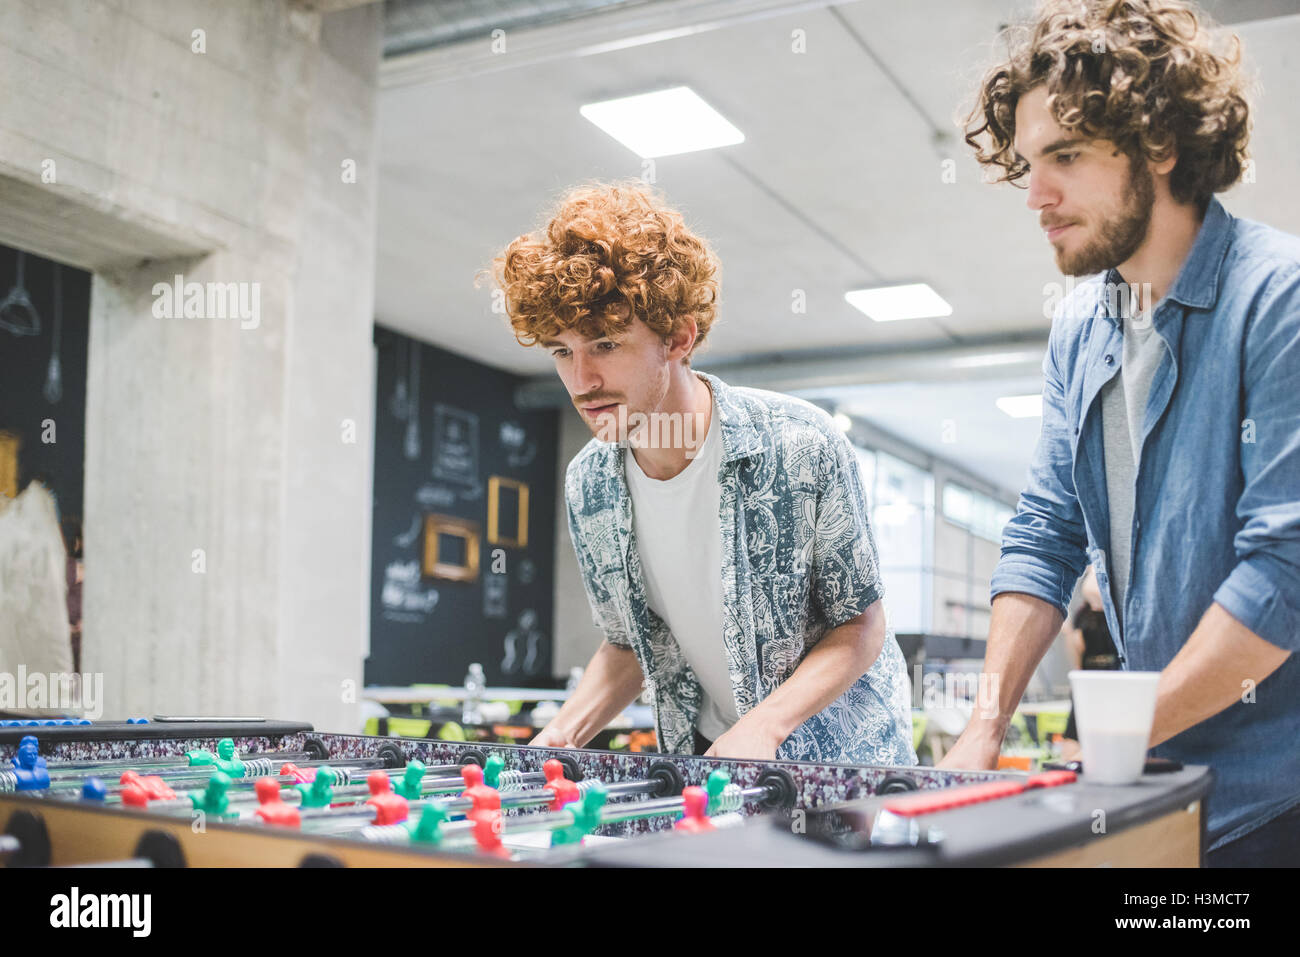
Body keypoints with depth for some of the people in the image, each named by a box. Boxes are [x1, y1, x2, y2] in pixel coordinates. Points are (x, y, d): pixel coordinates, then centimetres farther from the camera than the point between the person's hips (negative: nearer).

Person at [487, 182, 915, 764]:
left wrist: (762, 727, -24)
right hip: (703, 759, 4)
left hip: (839, 754, -3)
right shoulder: (587, 486, -4)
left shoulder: (802, 447, -18)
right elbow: (627, 643, 9)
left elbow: (861, 625, -10)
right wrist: (564, 734, -8)